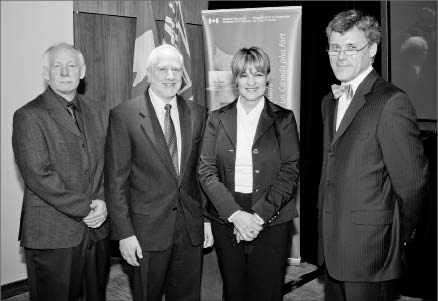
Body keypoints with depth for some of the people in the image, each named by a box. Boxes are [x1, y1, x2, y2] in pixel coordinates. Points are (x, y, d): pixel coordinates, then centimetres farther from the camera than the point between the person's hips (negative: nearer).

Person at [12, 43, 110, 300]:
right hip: (52, 235, -5)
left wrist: (103, 202, -7)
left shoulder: (99, 111, 10)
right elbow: (39, 175, -15)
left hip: (98, 228, 5)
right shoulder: (29, 116, -7)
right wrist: (85, 208, -14)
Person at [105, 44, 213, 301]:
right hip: (147, 229, -3)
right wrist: (124, 233, -11)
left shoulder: (198, 114, 4)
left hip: (192, 229, 4)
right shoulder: (124, 115, -9)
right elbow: (116, 180, -8)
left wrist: (207, 219, 6)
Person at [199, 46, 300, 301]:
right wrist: (235, 214, -14)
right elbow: (206, 170, -1)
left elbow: (290, 173, -4)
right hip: (226, 220, 2)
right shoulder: (218, 119, 6)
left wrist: (259, 215, -15)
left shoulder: (284, 119, 2)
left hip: (271, 221, -1)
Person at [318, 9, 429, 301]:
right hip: (333, 245, 7)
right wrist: (326, 227, 10)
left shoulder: (392, 102, -16)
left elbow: (412, 180, -16)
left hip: (369, 250, -7)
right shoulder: (330, 102, 11)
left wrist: (399, 240, -4)